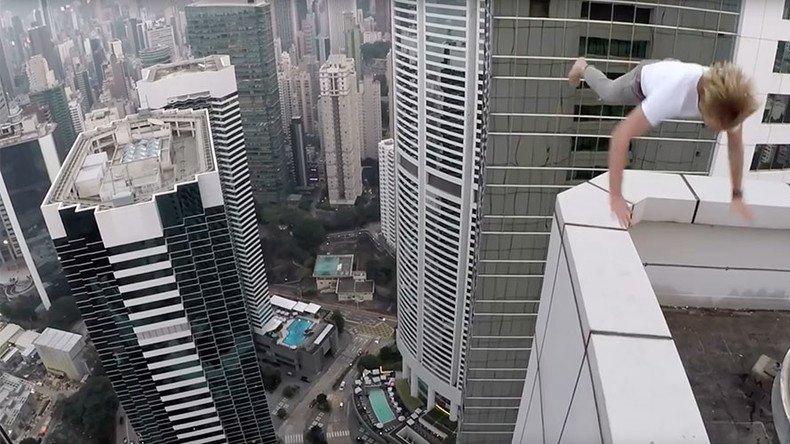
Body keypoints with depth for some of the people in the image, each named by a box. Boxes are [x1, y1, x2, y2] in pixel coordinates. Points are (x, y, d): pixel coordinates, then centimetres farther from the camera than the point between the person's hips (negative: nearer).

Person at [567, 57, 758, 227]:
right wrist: (615, 197, -57)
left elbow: (735, 146, -24)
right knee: (608, 93, 30)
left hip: (670, 69, 3)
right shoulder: (675, 92, -54)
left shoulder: (728, 102, -40)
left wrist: (737, 196, -19)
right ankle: (582, 68, 57)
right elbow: (621, 135, -56)